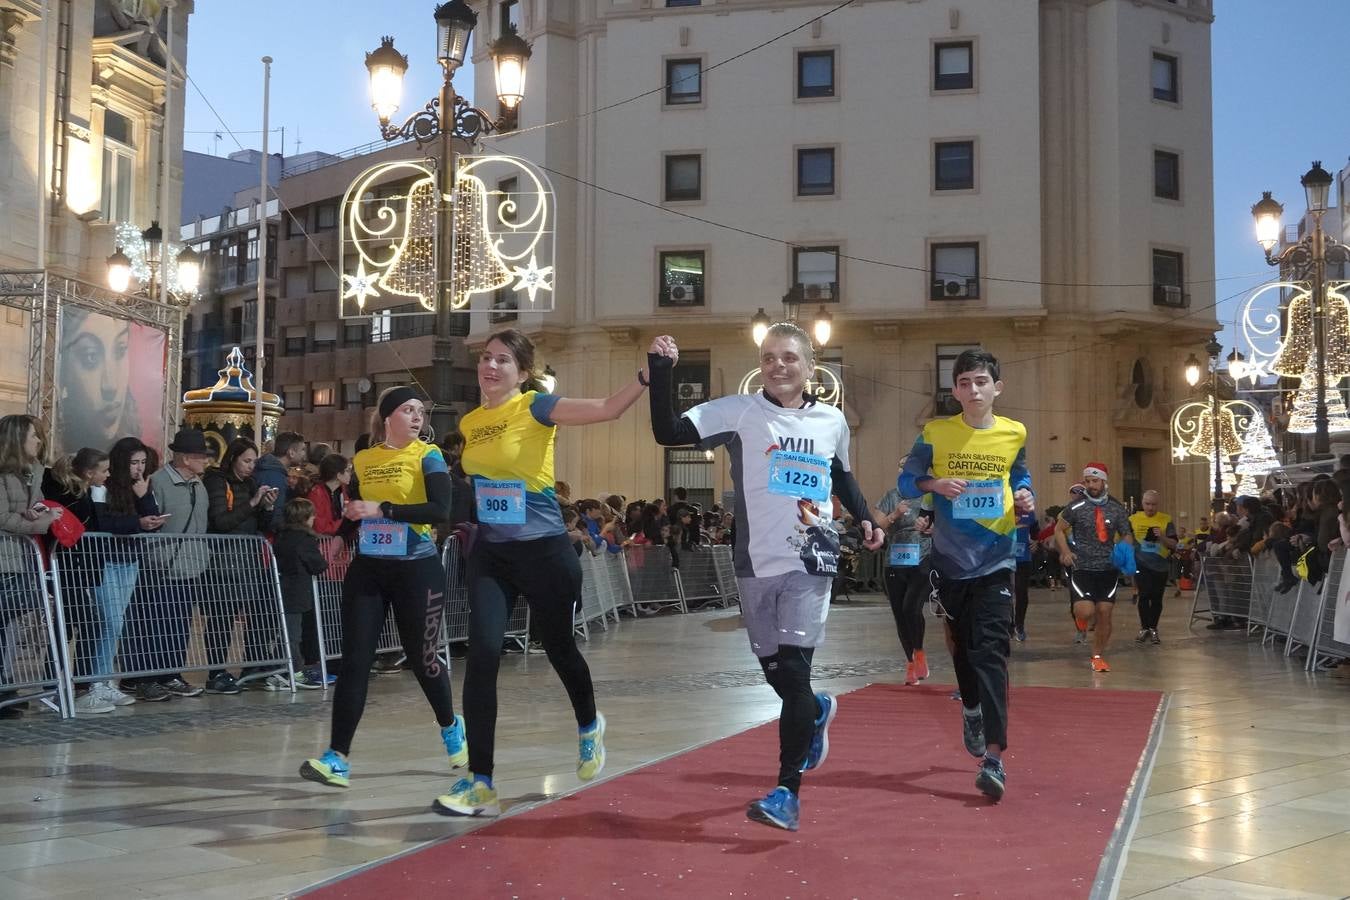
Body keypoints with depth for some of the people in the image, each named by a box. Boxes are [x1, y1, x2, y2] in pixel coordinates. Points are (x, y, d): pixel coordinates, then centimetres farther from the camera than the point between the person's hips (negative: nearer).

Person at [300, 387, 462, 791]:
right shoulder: (361, 460, 8)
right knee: (354, 660, -5)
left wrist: (383, 509, -20)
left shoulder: (428, 456, -4)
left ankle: (451, 726, 36)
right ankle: (337, 757, -5)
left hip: (417, 570, -3)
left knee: (422, 657, 8)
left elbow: (440, 510, -17)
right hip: (367, 570, 3)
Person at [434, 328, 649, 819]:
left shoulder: (535, 408, -11)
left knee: (558, 646, 13)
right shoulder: (470, 423, 7)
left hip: (543, 551, -4)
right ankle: (480, 782, -6)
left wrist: (648, 375, -38)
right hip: (489, 553, 4)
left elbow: (608, 409, -25)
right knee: (482, 653, -11)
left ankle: (589, 726, 46)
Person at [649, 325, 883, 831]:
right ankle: (817, 712, 47)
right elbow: (667, 432, -13)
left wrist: (865, 519, 10)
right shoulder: (738, 412, -3)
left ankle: (788, 790, -6)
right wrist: (661, 371, -22)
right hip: (756, 562, 1)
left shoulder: (832, 422, 7)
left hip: (811, 562, -1)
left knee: (793, 670, -12)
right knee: (774, 672, 12)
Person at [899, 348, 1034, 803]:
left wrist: (1025, 498, -3)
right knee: (963, 647, 15)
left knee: (991, 653, -12)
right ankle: (972, 709, 46)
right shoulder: (935, 433, -3)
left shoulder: (1014, 433, 1)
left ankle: (994, 757, -17)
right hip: (951, 559, 1)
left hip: (995, 560, -1)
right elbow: (906, 481, 4)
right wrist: (936, 483, -15)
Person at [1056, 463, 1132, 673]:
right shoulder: (1076, 507, -5)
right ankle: (1079, 614, 22)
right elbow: (1059, 530, 4)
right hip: (1082, 567, -3)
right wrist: (1066, 551, -12)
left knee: (1104, 614, 3)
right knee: (1086, 611, -17)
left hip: (1108, 568, 3)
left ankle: (1098, 656, 20)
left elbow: (1126, 535, 13)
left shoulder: (1117, 509, 4)